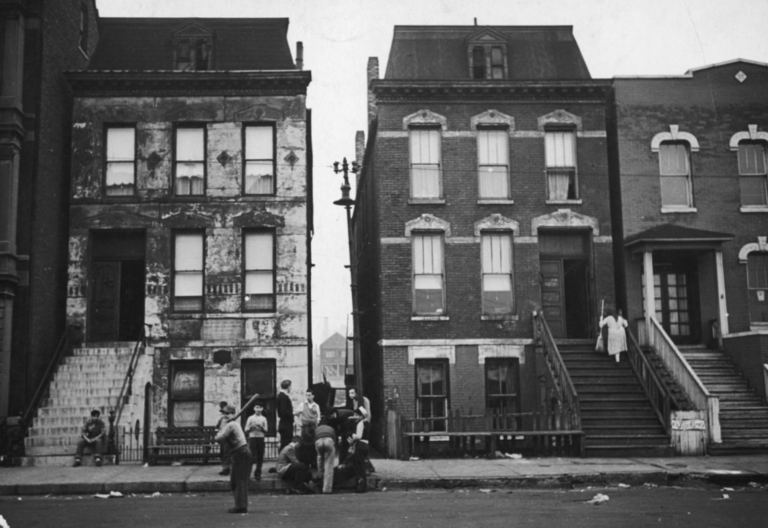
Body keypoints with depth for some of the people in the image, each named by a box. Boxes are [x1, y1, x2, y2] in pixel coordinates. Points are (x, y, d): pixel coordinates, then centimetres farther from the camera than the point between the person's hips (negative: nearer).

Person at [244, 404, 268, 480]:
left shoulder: (263, 418, 9)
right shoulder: (251, 418, 7)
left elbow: (266, 431, 7)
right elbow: (246, 430, 7)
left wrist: (261, 427, -11)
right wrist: (251, 428, -11)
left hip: (261, 438, 1)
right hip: (252, 437, -1)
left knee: (260, 457, 0)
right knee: (253, 456, -8)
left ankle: (258, 473, 7)